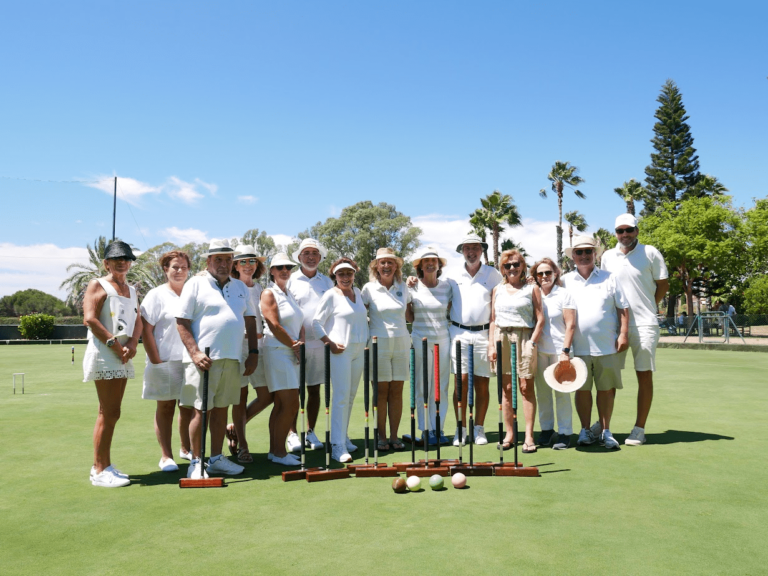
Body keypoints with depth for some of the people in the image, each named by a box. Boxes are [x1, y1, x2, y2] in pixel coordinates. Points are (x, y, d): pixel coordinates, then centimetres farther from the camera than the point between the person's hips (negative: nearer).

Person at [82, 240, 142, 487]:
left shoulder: (131, 290, 19)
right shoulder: (97, 285, -1)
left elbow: (137, 320, 12)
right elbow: (90, 319, -13)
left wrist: (132, 344, -6)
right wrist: (114, 344, -16)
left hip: (123, 356, 7)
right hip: (104, 354, -7)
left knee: (111, 413, 11)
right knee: (109, 413, -8)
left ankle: (102, 465, 20)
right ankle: (100, 470, 0)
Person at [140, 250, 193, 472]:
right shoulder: (157, 295, -2)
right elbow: (145, 330, -7)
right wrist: (156, 360, -11)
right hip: (165, 362, -4)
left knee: (188, 406, 11)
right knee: (165, 407, 3)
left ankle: (186, 449, 27)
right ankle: (166, 456, 11)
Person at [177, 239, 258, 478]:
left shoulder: (240, 287, 15)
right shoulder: (195, 284, -1)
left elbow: (250, 321, 19)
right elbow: (181, 322, -6)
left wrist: (253, 353, 11)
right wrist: (195, 353, -15)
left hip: (232, 359, 5)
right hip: (204, 359, -5)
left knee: (221, 409, 11)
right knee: (201, 411, -3)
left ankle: (216, 459, 22)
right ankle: (196, 462, 9)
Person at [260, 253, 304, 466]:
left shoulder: (290, 294, 17)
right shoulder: (269, 293, -6)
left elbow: (300, 323, 14)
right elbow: (275, 326, -14)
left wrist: (300, 343, -5)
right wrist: (295, 345, -9)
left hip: (292, 353, 8)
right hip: (277, 351, -8)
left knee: (281, 404, 11)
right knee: (291, 404, -10)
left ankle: (274, 450, 18)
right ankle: (279, 452, 1)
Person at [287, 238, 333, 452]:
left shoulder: (327, 282, 11)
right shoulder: (290, 280, 2)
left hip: (320, 343, 3)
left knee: (315, 388, 9)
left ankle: (311, 432, 19)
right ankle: (292, 434, 11)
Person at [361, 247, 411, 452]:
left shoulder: (403, 287, 8)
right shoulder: (369, 288, 0)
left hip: (401, 342, 3)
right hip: (379, 343, -3)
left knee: (397, 391, 5)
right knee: (381, 392, 1)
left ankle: (394, 436, 12)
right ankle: (381, 437, 11)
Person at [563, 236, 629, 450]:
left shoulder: (609, 278, 8)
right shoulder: (565, 281, 7)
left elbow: (623, 308, 7)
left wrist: (623, 334, -3)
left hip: (607, 346, 0)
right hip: (578, 347, 0)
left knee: (606, 389, 5)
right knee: (582, 389, 5)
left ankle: (606, 432, 17)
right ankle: (585, 430, 17)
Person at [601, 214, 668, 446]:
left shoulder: (650, 253, -2)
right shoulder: (607, 257, 8)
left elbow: (663, 284, 4)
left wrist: (646, 307, 4)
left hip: (644, 324, -3)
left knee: (644, 375, 2)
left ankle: (639, 429, 11)